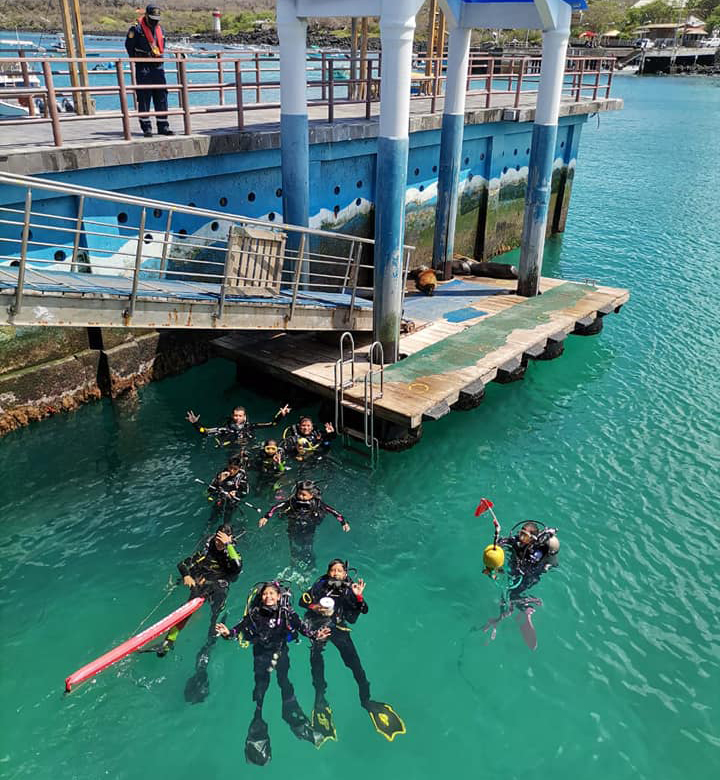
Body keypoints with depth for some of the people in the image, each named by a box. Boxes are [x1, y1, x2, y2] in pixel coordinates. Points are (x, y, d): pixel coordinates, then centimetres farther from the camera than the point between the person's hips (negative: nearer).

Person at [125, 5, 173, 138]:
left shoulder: (160, 29, 13)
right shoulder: (137, 29, -6)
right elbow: (129, 46, -3)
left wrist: (159, 58, 16)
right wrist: (137, 60, 2)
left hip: (157, 67, 6)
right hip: (143, 69, -6)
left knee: (162, 98, 3)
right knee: (144, 98, -4)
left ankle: (163, 126, 8)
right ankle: (146, 127, 0)